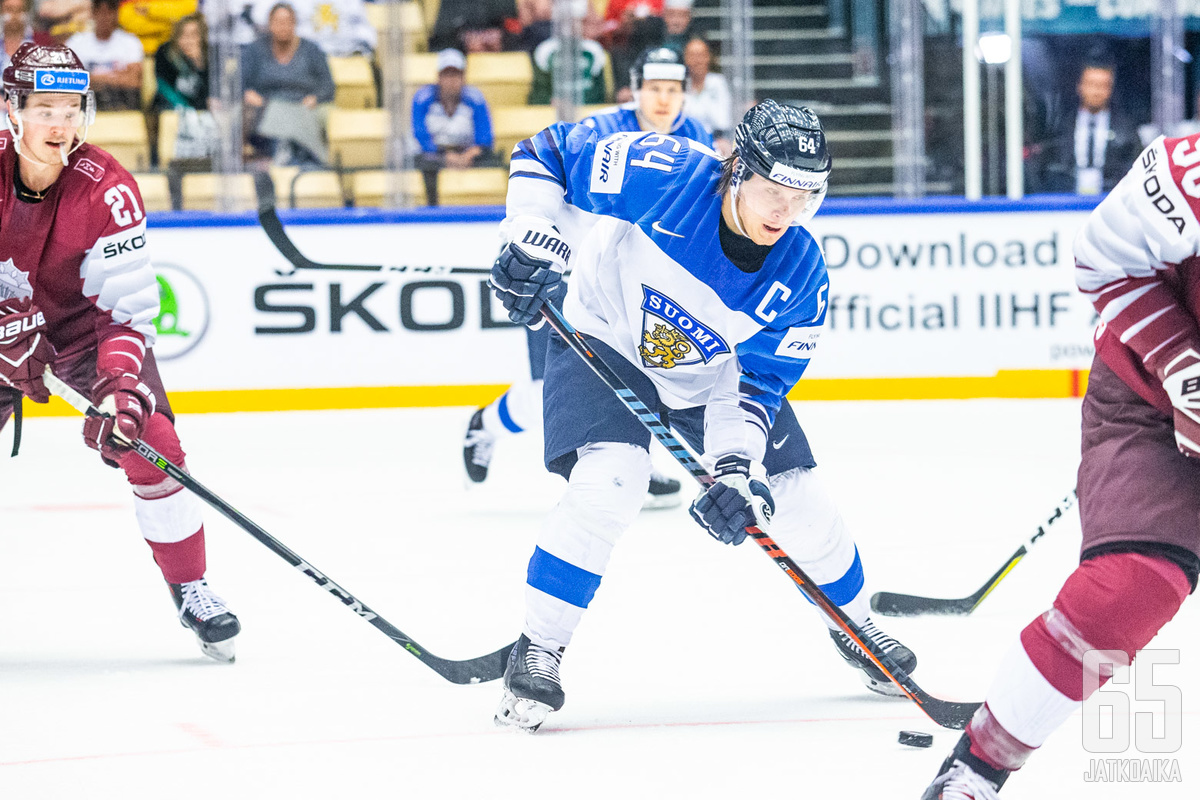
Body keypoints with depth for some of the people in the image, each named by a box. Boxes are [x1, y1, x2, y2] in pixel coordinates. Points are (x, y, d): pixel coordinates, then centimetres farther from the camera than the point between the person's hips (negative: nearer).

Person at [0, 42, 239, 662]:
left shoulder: (107, 190, -24)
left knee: (152, 445, -17)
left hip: (88, 325, -1)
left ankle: (191, 592, -1)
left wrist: (118, 387, -38)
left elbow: (128, 308, -23)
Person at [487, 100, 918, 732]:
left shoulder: (800, 275, -21)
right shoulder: (664, 175, -31)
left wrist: (737, 466, -29)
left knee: (792, 499, 2)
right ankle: (538, 650, -13)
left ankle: (855, 623, 32)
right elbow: (547, 155, -20)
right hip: (604, 341, -3)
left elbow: (757, 384, -16)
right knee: (608, 481, -27)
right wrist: (534, 243, -29)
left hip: (713, 373, 3)